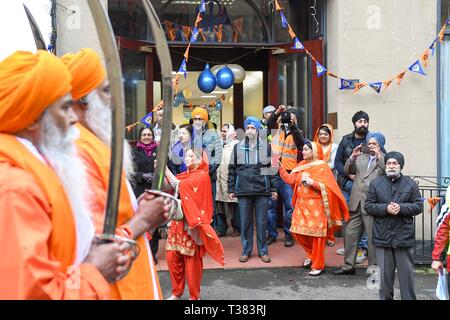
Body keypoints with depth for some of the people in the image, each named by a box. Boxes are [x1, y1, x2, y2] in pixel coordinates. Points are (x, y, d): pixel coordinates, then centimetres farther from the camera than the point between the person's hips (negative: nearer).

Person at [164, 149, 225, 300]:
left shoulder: (202, 176, -9)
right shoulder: (185, 175, 16)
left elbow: (179, 185, -19)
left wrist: (164, 167, -17)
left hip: (191, 224, -7)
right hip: (177, 222, 7)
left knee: (191, 260, 0)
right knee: (172, 256, 7)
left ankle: (194, 296, 14)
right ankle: (177, 291, 23)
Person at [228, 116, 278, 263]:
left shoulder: (266, 146, 5)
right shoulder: (237, 147, 8)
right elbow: (232, 170, 10)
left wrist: (273, 188, 3)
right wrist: (231, 189, 5)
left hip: (262, 190, -1)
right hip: (243, 190, 1)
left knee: (262, 221, 4)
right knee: (245, 221, 6)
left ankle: (263, 251, 16)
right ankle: (246, 250, 18)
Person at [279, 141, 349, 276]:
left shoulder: (322, 166, -6)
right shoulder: (301, 165, 11)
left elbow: (327, 187, -13)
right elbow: (290, 180, 4)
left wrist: (311, 182, -22)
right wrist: (280, 166, -3)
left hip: (315, 206, -6)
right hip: (301, 205, 6)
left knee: (316, 235, -3)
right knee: (297, 232, 5)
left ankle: (318, 265, 9)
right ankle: (312, 254, 28)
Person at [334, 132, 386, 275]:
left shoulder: (385, 159, 4)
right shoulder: (360, 157, 17)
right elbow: (347, 171, 11)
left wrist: (378, 155, -17)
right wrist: (352, 156, -2)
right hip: (356, 203, 5)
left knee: (373, 238, 1)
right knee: (350, 234, 9)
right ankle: (349, 265, 21)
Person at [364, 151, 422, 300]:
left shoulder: (410, 184, 3)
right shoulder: (375, 183, 5)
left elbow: (418, 206, 1)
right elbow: (368, 206, 1)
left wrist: (401, 208, -15)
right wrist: (386, 208, -15)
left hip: (404, 236, 0)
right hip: (382, 236, 1)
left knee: (406, 273, 5)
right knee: (385, 273, 8)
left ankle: (409, 297, 17)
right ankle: (385, 297, 21)